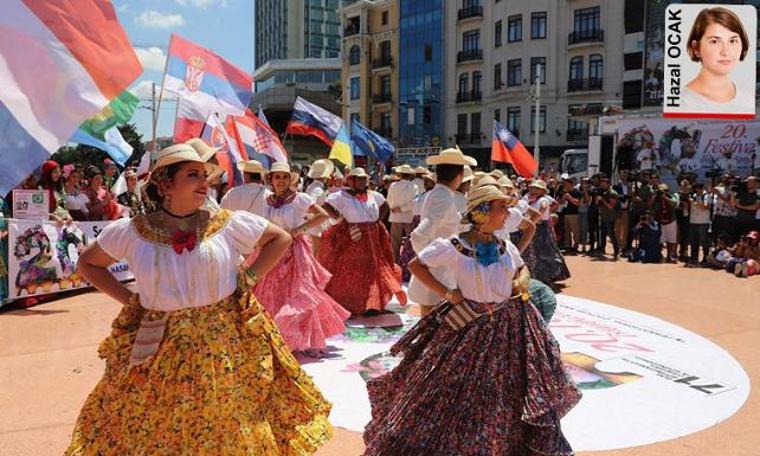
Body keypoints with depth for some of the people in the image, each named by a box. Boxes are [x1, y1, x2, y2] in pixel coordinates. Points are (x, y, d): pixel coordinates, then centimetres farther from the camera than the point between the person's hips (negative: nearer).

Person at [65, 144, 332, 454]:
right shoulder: (131, 231, -2)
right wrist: (128, 299, 2)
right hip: (159, 350, 1)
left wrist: (248, 278, 0)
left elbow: (280, 239, 9)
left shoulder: (229, 224, -3)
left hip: (226, 342, 0)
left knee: (230, 429, 9)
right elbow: (88, 263, 12)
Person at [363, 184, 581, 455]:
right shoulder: (455, 246, -14)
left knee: (508, 394, 16)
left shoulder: (505, 247, 3)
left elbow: (522, 268, 23)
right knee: (459, 394, 4)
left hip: (508, 326, 5)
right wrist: (446, 293, -14)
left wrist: (523, 281, -1)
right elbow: (415, 265, -9)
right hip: (467, 327, -5)